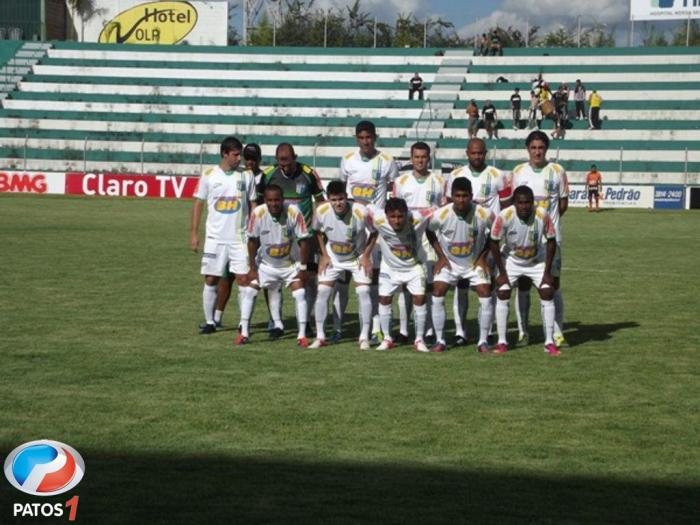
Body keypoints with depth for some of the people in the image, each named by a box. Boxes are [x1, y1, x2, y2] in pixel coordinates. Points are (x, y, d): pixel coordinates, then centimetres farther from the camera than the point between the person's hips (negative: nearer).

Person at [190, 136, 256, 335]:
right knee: (211, 280, 4)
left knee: (243, 279, -5)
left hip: (240, 237, 0)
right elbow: (198, 204, 5)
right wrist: (194, 233, 0)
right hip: (215, 237, 0)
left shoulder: (246, 176, 4)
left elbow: (252, 205, 9)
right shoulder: (209, 175, 0)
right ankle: (209, 322, 14)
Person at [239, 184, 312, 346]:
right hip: (265, 264, 1)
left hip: (290, 264, -1)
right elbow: (252, 241, -7)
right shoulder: (258, 213, -21)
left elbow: (304, 240, -15)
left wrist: (303, 268, -13)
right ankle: (244, 333, 5)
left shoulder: (294, 212, -25)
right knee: (250, 292, -5)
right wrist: (253, 268, -5)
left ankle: (302, 336, -1)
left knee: (300, 294, -11)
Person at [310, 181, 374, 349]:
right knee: (322, 291, -5)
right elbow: (318, 231, 1)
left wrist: (366, 256, -13)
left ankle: (364, 337, -2)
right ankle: (320, 337, 5)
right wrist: (324, 255, -3)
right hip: (332, 257, 2)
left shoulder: (360, 212, -29)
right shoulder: (321, 211, -22)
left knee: (363, 292, -12)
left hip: (358, 257, -2)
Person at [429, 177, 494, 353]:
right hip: (449, 262, 0)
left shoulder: (484, 214, -22)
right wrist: (440, 256, -4)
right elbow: (428, 231, -1)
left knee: (486, 297, -12)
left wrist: (483, 256, -6)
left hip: (475, 262, 0)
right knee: (437, 296, -13)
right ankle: (440, 340, -2)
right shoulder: (441, 214, -22)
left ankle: (483, 341, 1)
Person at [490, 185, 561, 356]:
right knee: (502, 294, -10)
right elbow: (494, 243, -15)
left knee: (547, 294, -9)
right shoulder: (504, 216, -29)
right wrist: (502, 272, -13)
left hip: (537, 261, 1)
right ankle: (502, 342, -1)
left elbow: (551, 241, -13)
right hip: (511, 260, 0)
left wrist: (547, 272, -12)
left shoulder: (542, 215, -27)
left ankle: (549, 342, -2)